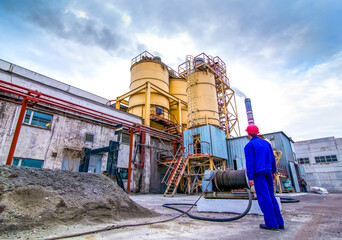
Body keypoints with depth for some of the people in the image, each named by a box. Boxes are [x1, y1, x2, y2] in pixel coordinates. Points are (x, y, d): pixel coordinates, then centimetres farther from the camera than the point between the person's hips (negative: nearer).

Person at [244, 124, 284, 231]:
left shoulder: (249, 145, -7)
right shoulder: (266, 143, 14)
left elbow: (250, 162, -13)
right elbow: (272, 158, 17)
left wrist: (250, 177, -12)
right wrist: (273, 172, 24)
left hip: (258, 173, -7)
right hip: (268, 171, 7)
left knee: (264, 198, -2)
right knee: (271, 196, 13)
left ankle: (272, 224, 2)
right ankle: (279, 223, 15)